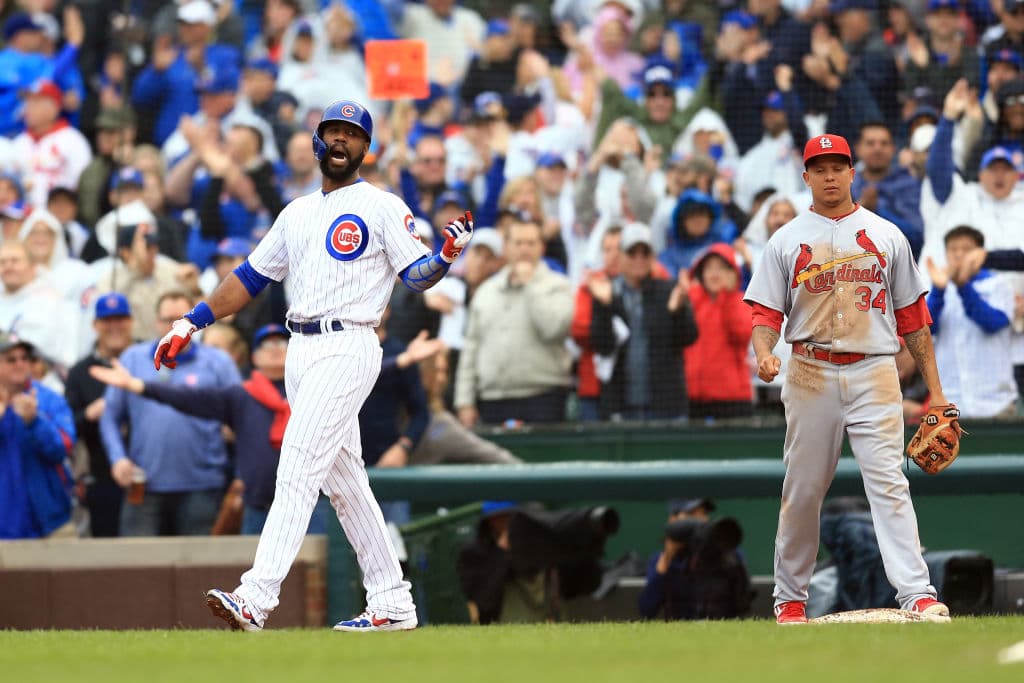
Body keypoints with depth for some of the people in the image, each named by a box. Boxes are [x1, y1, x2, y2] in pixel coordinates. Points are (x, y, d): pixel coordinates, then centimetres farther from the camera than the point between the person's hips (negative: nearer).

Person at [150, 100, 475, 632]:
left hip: (347, 348, -8)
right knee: (344, 482, 8)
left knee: (298, 472, -16)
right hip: (301, 350, 8)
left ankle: (256, 599, -25)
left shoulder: (382, 207, 0)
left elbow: (417, 275, -6)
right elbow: (252, 275, 24)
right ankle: (392, 603, 13)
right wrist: (191, 322, 18)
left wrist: (447, 255, -28)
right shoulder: (297, 213, 20)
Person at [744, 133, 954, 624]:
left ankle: (918, 594, -20)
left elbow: (912, 317, 12)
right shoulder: (786, 241, 10)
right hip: (810, 376, 1)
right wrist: (764, 354, -17)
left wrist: (935, 391, 8)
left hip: (874, 375, -1)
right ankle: (790, 598, 16)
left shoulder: (886, 236, 11)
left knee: (888, 483, -12)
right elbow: (765, 311, 6)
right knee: (802, 488, 4)